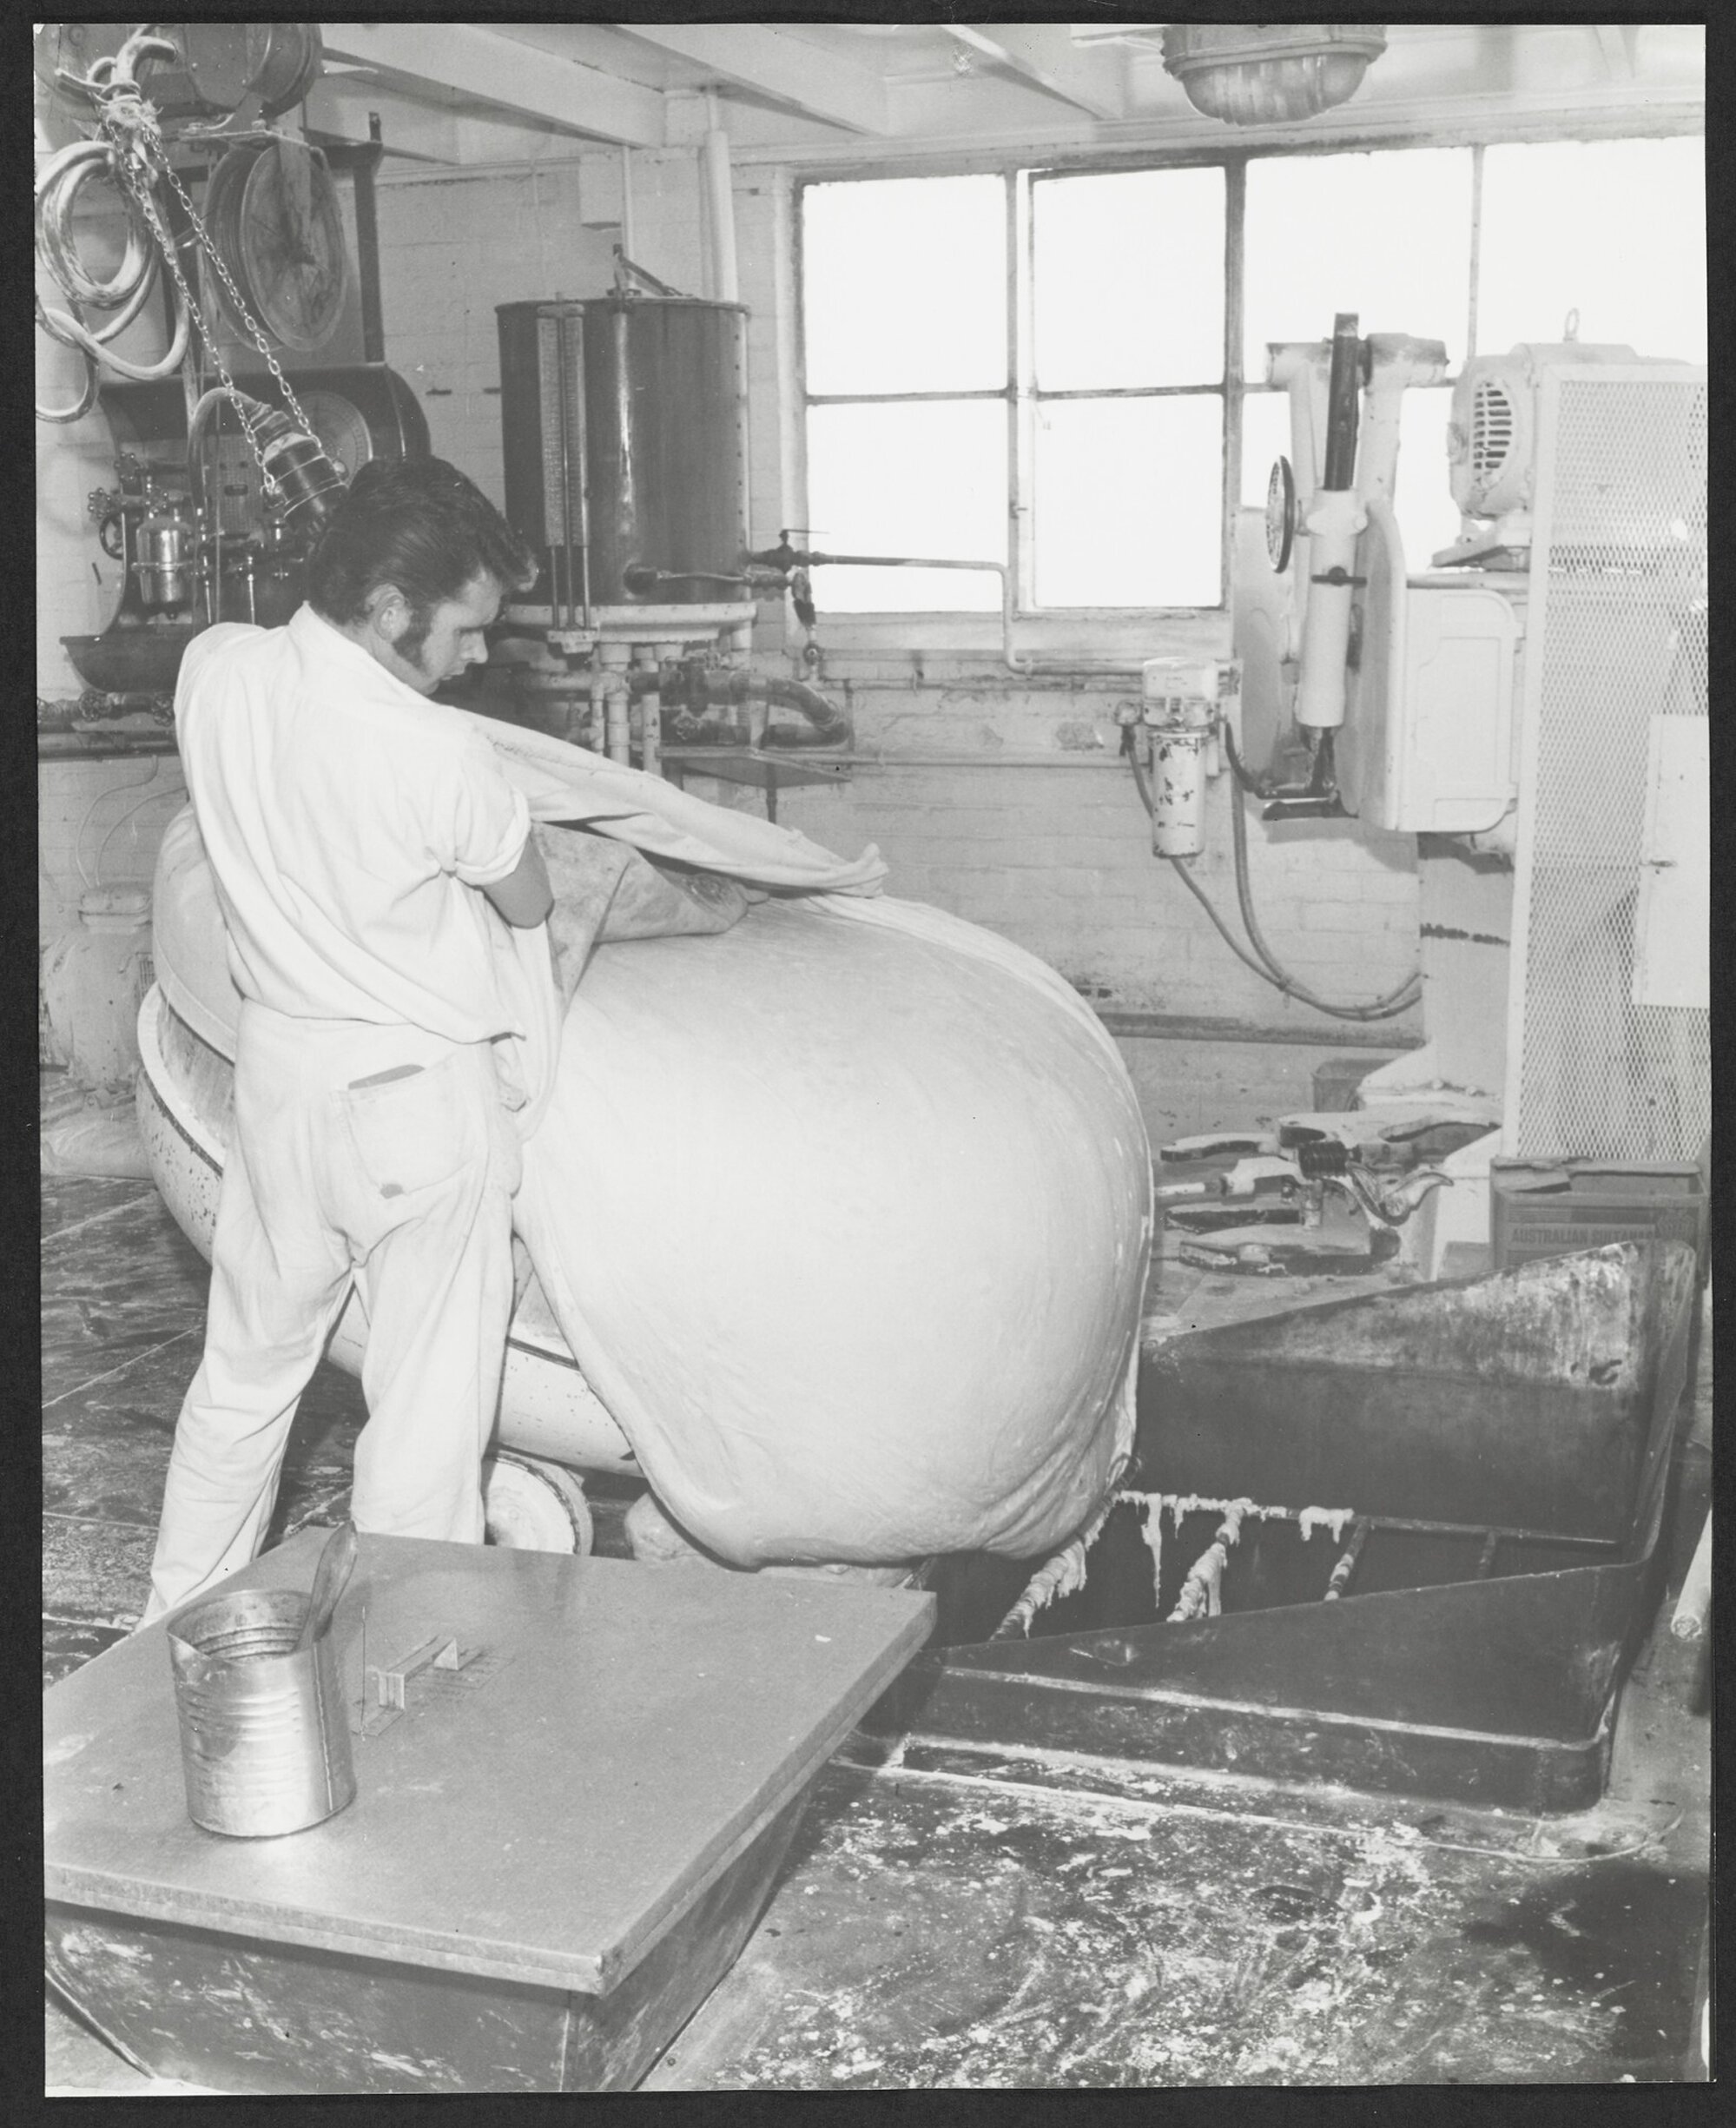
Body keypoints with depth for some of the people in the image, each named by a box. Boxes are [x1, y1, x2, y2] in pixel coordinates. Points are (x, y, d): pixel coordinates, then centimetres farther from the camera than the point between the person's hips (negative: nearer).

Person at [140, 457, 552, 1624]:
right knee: (428, 1410, 6)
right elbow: (531, 906, -5)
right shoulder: (443, 756, -24)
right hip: (422, 1094, -7)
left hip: (278, 1068, 7)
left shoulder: (214, 671, -6)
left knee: (245, 1374, 22)